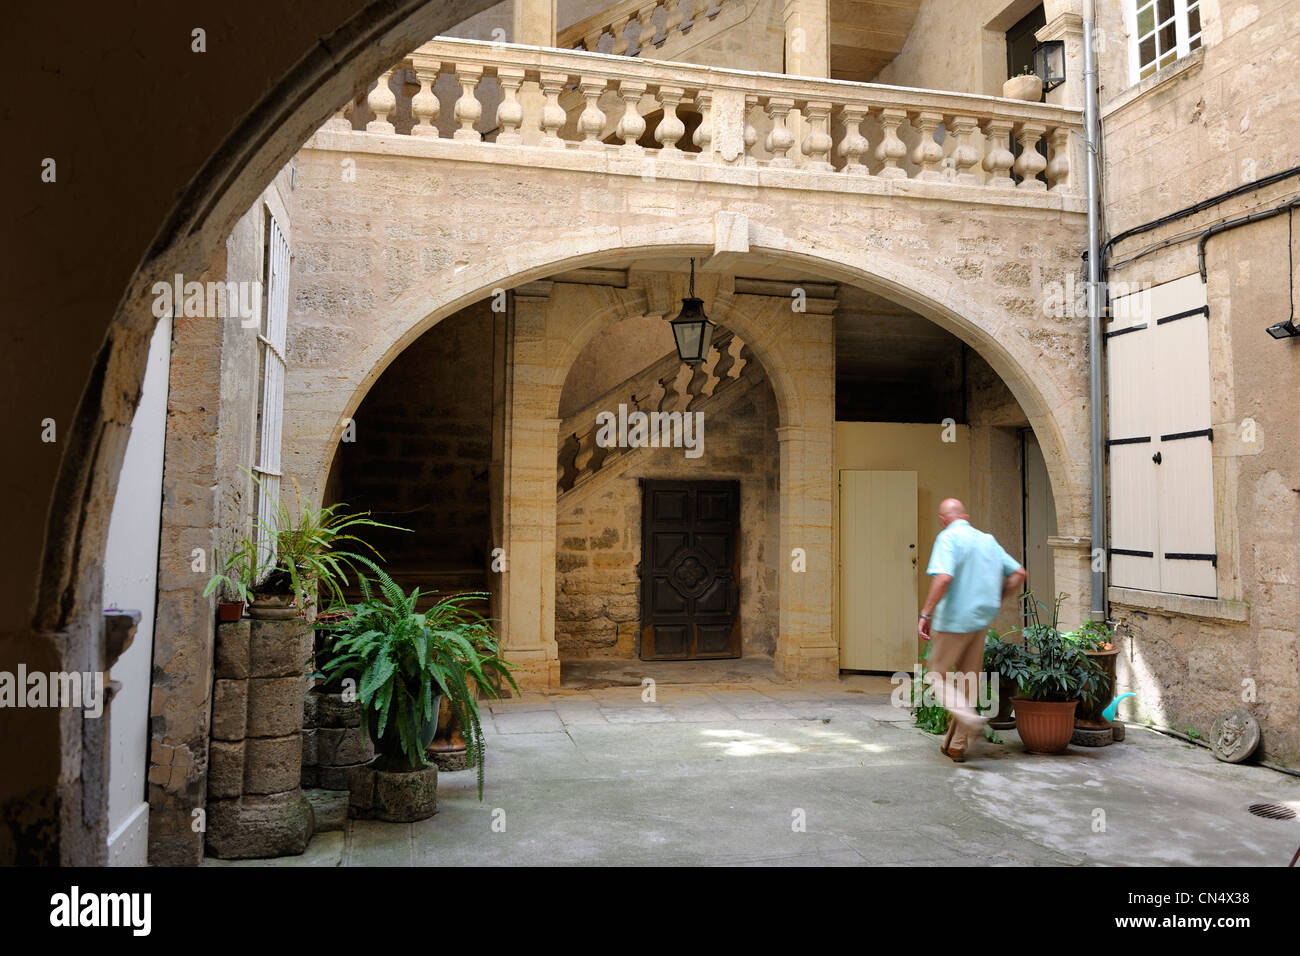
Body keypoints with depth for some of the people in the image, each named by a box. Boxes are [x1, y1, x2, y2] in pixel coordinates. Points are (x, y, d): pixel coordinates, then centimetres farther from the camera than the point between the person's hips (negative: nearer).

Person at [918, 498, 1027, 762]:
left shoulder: (948, 538, -11)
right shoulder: (988, 540, 12)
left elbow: (944, 577, -25)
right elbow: (1020, 573, 14)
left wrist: (926, 614, -21)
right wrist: (997, 601, 20)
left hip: (952, 621, -7)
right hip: (980, 621, 7)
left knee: (939, 675, 9)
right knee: (967, 681, 14)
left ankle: (970, 718, -16)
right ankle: (956, 746, 19)